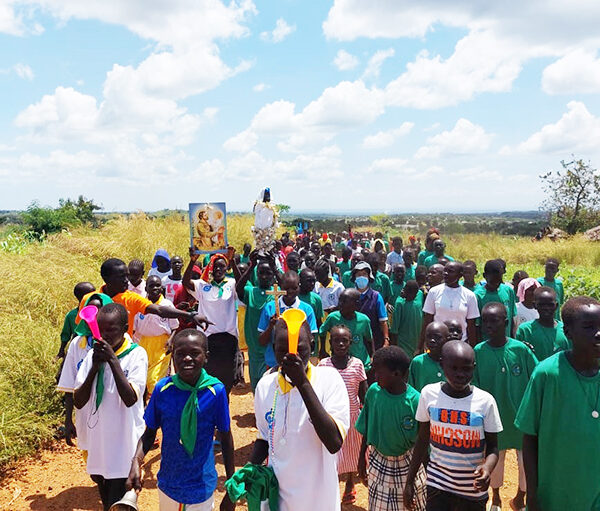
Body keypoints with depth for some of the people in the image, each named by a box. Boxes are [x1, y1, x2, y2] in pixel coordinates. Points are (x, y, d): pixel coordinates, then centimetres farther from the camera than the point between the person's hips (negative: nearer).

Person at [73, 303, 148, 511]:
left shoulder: (137, 355, -13)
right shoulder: (93, 354, -1)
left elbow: (130, 399, -24)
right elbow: (78, 402, -5)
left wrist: (113, 360, -26)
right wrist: (95, 367, -18)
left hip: (124, 442, -5)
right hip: (98, 439, 5)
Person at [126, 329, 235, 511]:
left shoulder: (216, 390, -17)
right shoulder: (162, 389, -13)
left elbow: (226, 439, -7)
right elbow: (149, 433, 0)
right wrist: (136, 463, -18)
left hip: (202, 487, -2)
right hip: (169, 484, 2)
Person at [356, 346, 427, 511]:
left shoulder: (414, 400, -22)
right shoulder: (373, 391, -13)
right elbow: (366, 430, 1)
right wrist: (362, 457, 8)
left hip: (406, 463, -2)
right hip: (378, 461, 3)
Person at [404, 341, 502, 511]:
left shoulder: (485, 401, -12)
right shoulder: (429, 394, -8)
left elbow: (492, 447, -4)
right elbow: (422, 440, 2)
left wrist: (487, 468, -26)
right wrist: (409, 481, 3)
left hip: (473, 487, 0)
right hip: (438, 482, 0)